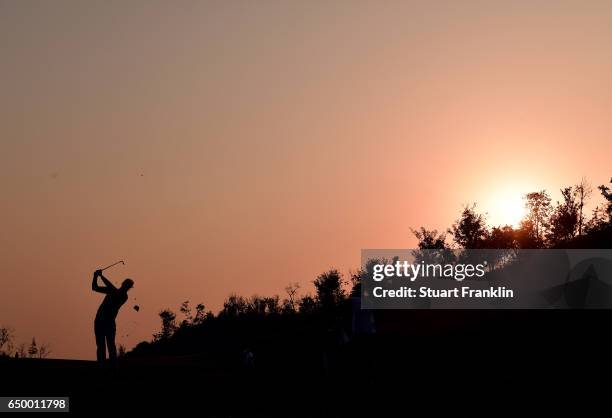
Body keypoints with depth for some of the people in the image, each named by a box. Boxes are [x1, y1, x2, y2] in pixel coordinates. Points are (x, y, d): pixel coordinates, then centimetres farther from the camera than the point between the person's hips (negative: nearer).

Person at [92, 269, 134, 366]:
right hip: (99, 320, 5)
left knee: (110, 344, -12)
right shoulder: (112, 291, 17)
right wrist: (95, 276, 2)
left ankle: (113, 365, -15)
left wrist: (101, 276, -17)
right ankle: (101, 365, -1)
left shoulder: (123, 296, -1)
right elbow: (94, 287, 20)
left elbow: (112, 289, -19)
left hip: (109, 321, -5)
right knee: (100, 345, 0)